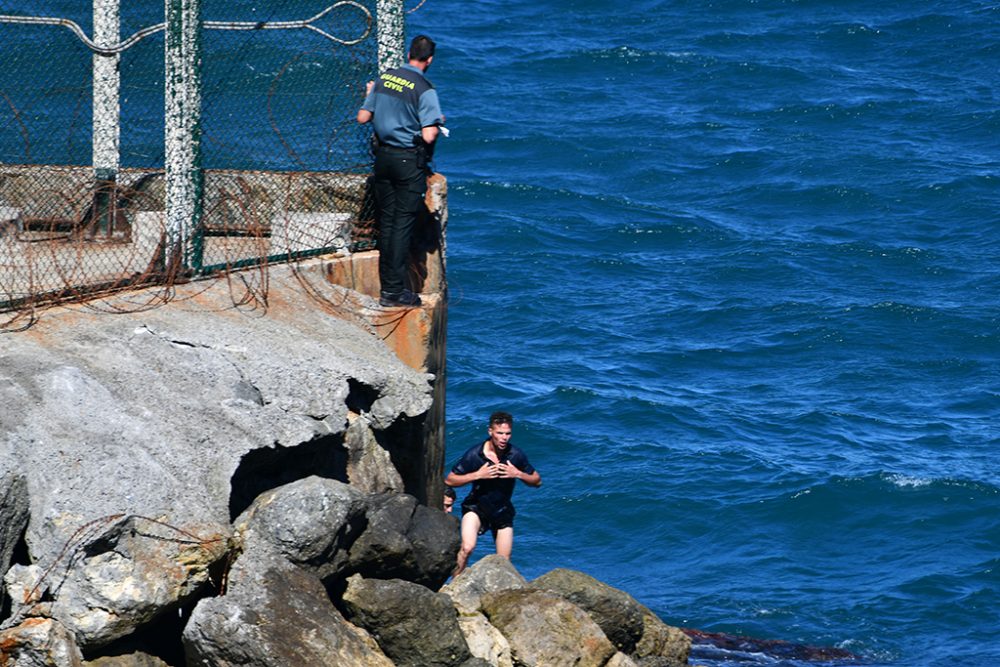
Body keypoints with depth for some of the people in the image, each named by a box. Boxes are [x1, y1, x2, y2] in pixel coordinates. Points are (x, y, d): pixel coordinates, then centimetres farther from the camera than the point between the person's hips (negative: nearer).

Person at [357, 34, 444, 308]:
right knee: (403, 224, -1)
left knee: (386, 221, 13)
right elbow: (429, 136, -21)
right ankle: (395, 291, -1)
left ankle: (387, 286, 17)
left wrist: (369, 96, 27)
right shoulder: (424, 90, -16)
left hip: (383, 156, 6)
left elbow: (363, 117, 8)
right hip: (409, 162, -6)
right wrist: (438, 123, 0)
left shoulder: (384, 79, 2)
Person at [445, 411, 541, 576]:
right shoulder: (475, 454, -15)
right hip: (477, 506, -3)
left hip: (503, 510, 3)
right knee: (467, 548, -27)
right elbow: (449, 480, -10)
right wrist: (477, 475, -23)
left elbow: (537, 481, 3)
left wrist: (518, 474, -18)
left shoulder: (516, 455, -8)